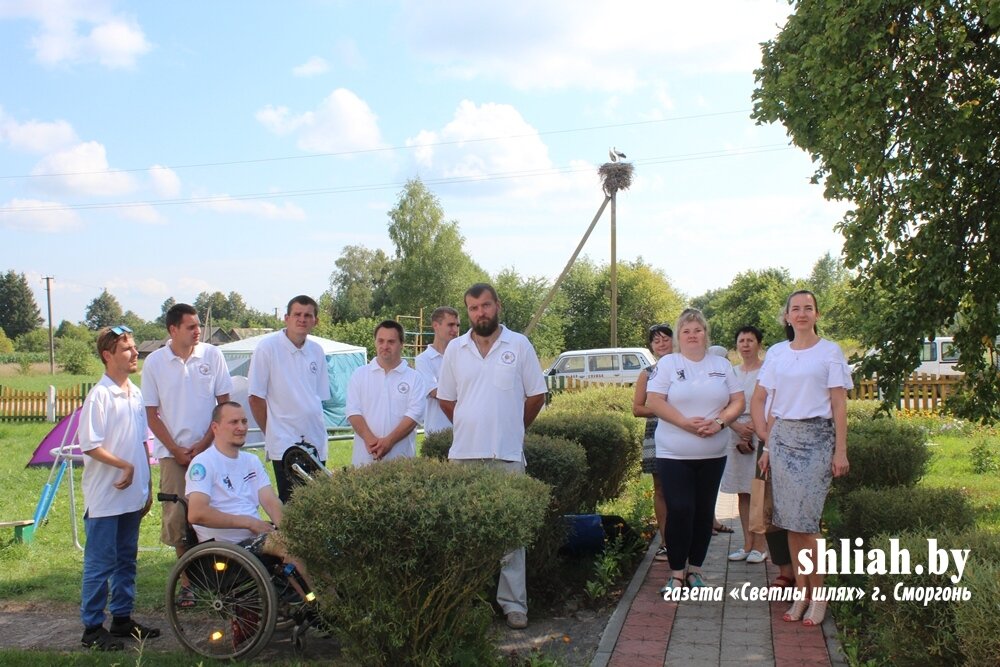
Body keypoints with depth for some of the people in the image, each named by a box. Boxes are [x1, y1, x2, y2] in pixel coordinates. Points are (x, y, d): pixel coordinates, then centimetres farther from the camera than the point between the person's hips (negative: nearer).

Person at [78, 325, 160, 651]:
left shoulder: (136, 393, 8)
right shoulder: (99, 396, -14)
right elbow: (90, 445, -17)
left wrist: (148, 486, 15)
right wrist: (125, 466, -16)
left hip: (133, 495, 7)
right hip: (105, 497, -7)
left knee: (126, 560, 15)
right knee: (100, 563, 2)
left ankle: (122, 618, 26)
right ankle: (92, 628, 12)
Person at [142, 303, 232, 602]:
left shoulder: (212, 355, -2)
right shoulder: (154, 362, -1)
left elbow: (224, 404, 2)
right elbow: (152, 415, 3)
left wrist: (203, 444, -5)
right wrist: (175, 449, -5)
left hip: (209, 449, 0)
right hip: (172, 452, 0)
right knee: (177, 516, 1)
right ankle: (188, 581, 13)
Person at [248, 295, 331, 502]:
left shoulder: (316, 351, 10)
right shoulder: (267, 348, -6)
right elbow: (256, 398, -5)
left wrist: (315, 428, 9)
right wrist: (271, 433, -3)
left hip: (316, 441, 5)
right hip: (284, 443, -5)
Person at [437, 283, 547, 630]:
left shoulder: (519, 345, 0)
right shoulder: (455, 348, 6)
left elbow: (536, 396, 5)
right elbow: (446, 399, 14)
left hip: (507, 456, -2)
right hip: (464, 454, 2)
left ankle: (513, 603, 9)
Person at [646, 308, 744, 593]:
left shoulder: (722, 365, 10)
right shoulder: (667, 364, 0)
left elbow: (737, 401, 7)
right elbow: (654, 401, -9)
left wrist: (719, 422, -13)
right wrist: (687, 423, -18)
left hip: (713, 453, 4)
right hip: (674, 454, -3)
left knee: (704, 511, 9)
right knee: (680, 511, -8)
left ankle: (695, 568, 22)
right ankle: (677, 572, 5)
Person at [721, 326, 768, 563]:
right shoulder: (732, 373, 12)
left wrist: (754, 427, -15)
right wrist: (738, 429, -7)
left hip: (761, 435, -5)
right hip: (736, 436, 5)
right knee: (742, 492, 8)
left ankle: (760, 545, 6)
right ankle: (748, 543, 15)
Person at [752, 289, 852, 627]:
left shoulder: (830, 352, 1)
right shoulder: (776, 353, 10)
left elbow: (839, 405, -2)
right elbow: (758, 400, 14)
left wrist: (840, 450, -8)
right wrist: (767, 443, 7)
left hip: (817, 438, -4)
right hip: (782, 437, 4)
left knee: (805, 520, -8)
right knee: (790, 520, 4)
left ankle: (818, 595, 6)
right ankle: (801, 592, 14)